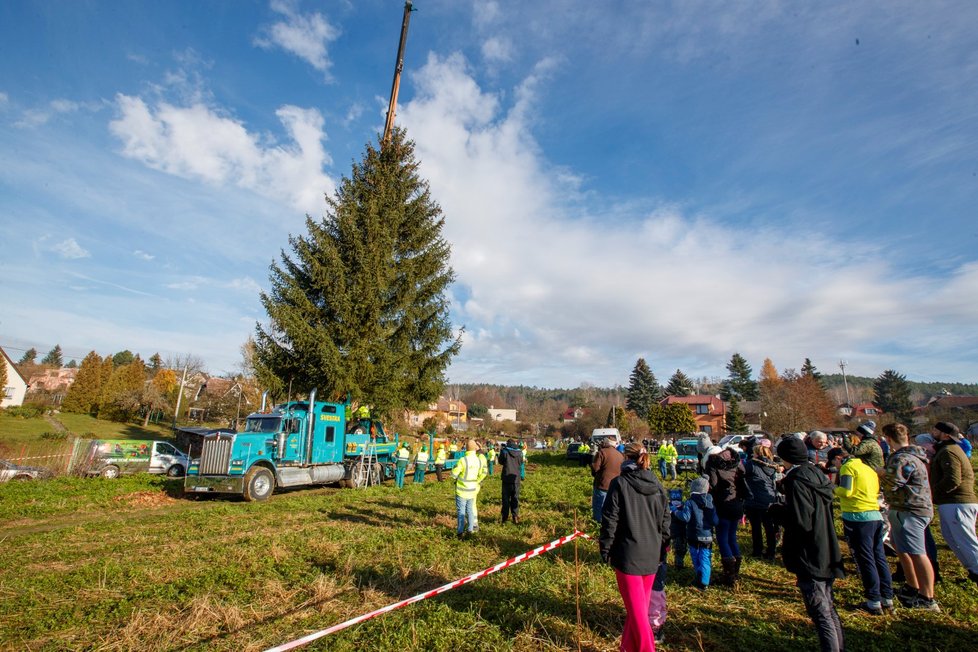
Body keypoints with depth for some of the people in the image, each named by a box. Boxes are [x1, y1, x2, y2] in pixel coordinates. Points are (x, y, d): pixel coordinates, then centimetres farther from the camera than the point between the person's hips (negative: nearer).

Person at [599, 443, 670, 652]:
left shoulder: (619, 484, -14)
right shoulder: (658, 486, 1)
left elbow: (610, 520, -12)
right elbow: (665, 522, 8)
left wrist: (605, 549, -2)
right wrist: (661, 548, 19)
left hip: (628, 555, -5)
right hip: (652, 556, 5)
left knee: (636, 609, 4)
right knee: (640, 605, 20)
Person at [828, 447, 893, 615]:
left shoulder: (848, 467, -8)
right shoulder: (867, 468, 18)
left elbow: (846, 491, -18)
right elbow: (876, 492, 20)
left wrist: (833, 489, 1)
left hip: (858, 517, -8)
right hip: (876, 515, 8)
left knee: (865, 559, -1)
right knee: (879, 557, 15)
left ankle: (874, 602, 4)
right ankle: (887, 598, 21)